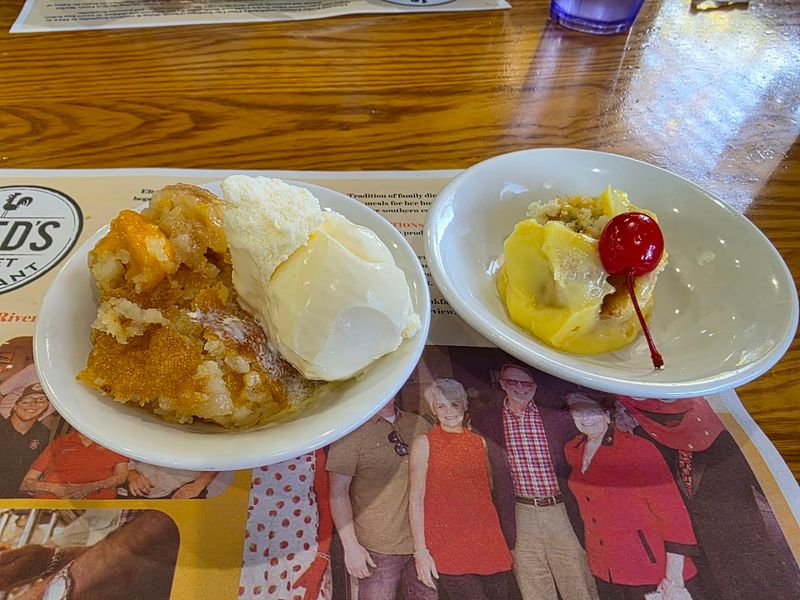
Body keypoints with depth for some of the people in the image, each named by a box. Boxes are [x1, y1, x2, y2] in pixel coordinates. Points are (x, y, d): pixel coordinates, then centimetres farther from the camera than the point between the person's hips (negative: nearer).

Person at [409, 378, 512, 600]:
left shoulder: (479, 442, 11)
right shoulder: (424, 443, -2)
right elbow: (416, 500, -4)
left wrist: (500, 544, 13)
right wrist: (420, 552, -9)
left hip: (488, 542, 4)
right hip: (448, 546, -4)